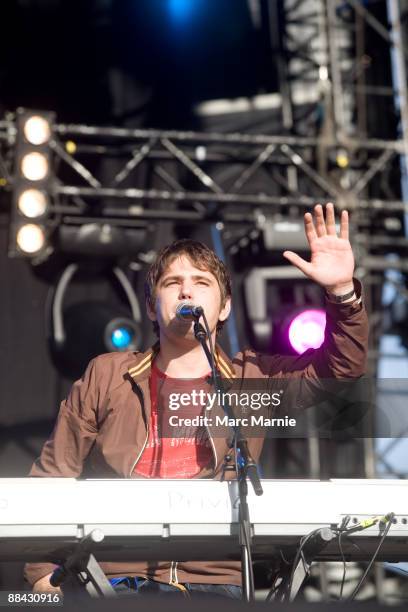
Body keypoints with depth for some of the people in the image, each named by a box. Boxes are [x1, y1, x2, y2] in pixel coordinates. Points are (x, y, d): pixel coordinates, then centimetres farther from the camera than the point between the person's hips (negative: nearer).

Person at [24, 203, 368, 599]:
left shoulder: (254, 378, 10)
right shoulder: (106, 375, 9)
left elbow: (343, 368, 5)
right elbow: (51, 480, 12)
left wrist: (342, 290, -11)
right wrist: (44, 575, 4)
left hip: (215, 581, 1)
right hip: (115, 578, -1)